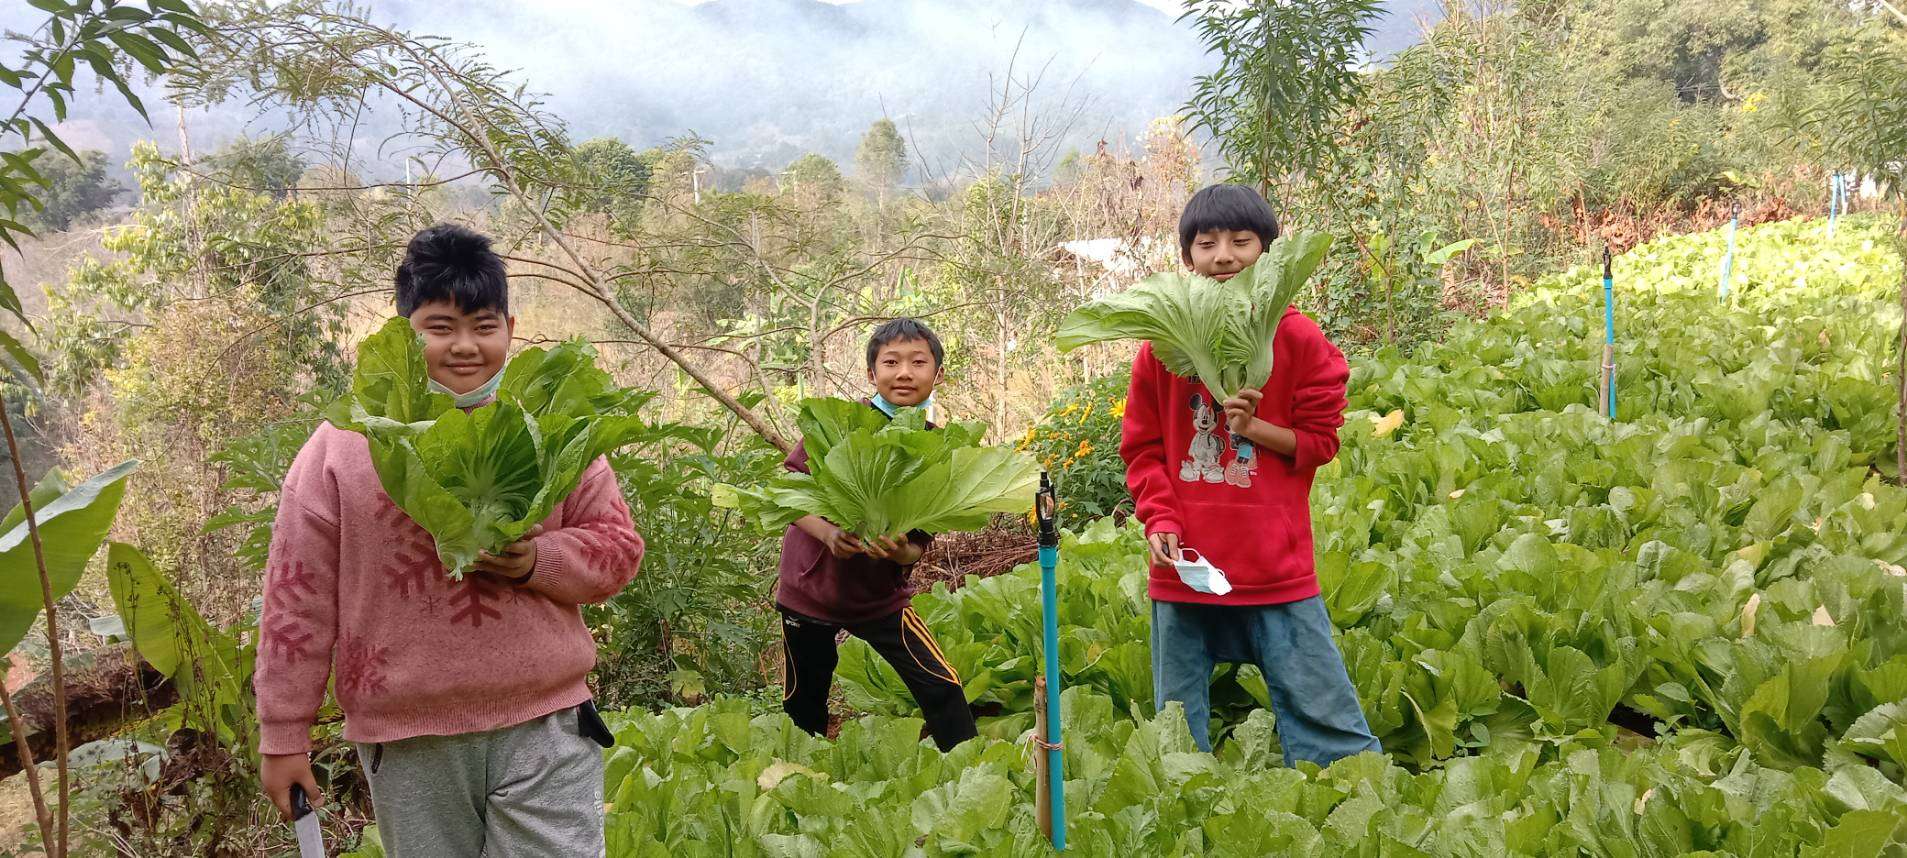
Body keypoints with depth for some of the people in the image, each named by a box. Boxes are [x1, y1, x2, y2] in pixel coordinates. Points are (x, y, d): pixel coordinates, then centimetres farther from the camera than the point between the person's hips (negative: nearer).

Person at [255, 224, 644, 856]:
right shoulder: (340, 446, -2)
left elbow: (617, 547, 6)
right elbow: (299, 599, 1)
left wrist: (537, 561, -14)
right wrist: (283, 736, 2)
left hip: (545, 726, 0)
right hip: (406, 740, 0)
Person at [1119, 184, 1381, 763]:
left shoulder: (1297, 337, -1)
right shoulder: (1164, 343, 3)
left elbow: (1321, 440, 4)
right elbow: (1142, 446, 8)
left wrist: (1255, 428, -14)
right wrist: (1159, 518, -7)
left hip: (1277, 564, -2)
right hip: (1184, 563, 2)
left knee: (1323, 709, 3)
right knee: (1178, 731, 12)